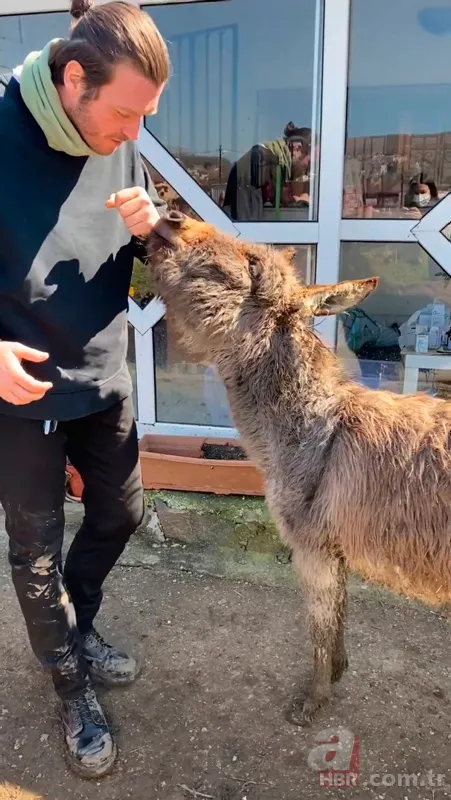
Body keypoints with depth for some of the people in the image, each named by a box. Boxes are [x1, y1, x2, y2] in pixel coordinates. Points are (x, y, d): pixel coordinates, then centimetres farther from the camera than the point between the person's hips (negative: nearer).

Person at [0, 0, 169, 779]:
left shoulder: (119, 143, -3)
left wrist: (147, 229, -14)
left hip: (103, 378, 6)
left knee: (120, 514, 18)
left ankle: (75, 628, 47)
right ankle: (72, 688, 35)